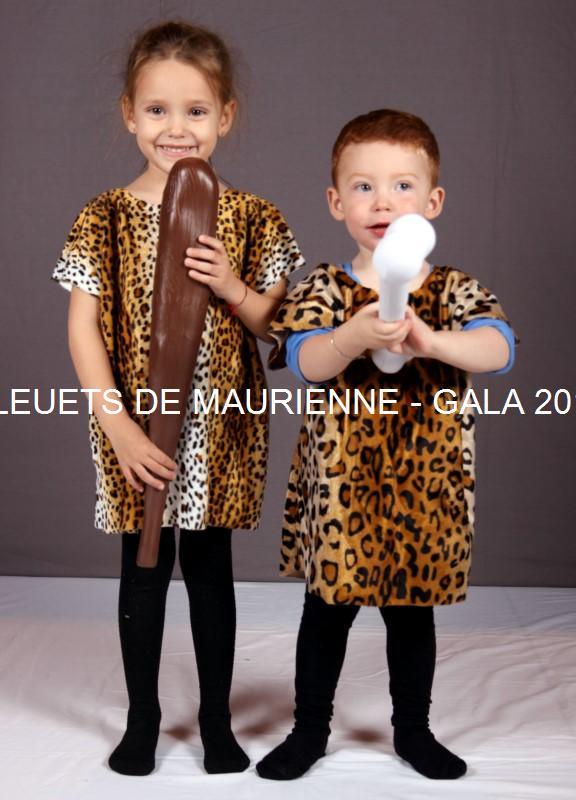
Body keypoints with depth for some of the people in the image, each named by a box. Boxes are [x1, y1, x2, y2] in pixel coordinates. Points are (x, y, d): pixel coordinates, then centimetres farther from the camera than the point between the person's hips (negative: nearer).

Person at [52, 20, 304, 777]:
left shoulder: (251, 218, -1)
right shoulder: (105, 217, -4)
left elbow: (275, 325, 4)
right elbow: (83, 327, -7)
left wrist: (236, 290, -17)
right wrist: (119, 427, -15)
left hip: (221, 427, 1)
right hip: (137, 429, 0)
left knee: (211, 568, 11)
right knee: (144, 569, 11)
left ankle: (217, 720, 26)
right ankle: (142, 719, 28)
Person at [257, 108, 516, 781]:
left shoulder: (455, 290, -3)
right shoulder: (323, 289, -4)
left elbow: (499, 349, -19)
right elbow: (305, 360, -19)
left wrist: (428, 340, -38)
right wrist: (356, 336, -39)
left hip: (426, 490, 1)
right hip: (339, 485, -1)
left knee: (413, 614, 16)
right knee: (326, 612, 12)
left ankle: (413, 730, 36)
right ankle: (310, 730, 31)